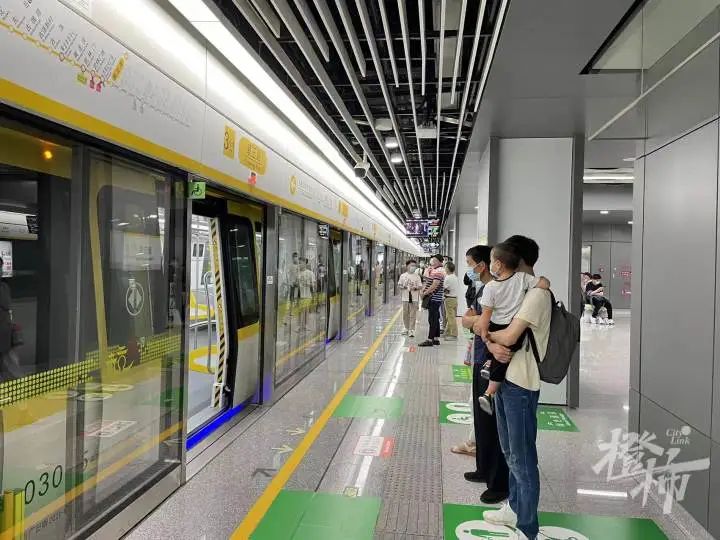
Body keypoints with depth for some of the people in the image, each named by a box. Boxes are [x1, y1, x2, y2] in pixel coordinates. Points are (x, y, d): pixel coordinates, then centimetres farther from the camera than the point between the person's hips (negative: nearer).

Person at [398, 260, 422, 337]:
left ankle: (412, 330, 1)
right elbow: (399, 285, 9)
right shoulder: (403, 276, 5)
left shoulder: (417, 276, 3)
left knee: (413, 314, -2)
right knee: (405, 314, 8)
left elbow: (420, 286, 2)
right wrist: (403, 287, -10)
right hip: (406, 297, 2)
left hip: (414, 297, -1)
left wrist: (415, 288, -17)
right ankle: (406, 328, 23)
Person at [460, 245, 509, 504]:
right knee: (481, 419, 19)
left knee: (493, 423, -1)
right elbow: (467, 320, 1)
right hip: (480, 361, 9)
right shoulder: (482, 289, 11)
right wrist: (483, 320, -16)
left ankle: (500, 484, 12)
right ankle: (484, 469, 35)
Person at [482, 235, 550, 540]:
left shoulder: (537, 293, -16)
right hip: (504, 378, 9)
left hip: (520, 385, -9)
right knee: (510, 453, 20)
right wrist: (492, 344, -14)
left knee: (522, 458, 0)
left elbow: (509, 337, -23)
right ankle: (515, 508, 36)